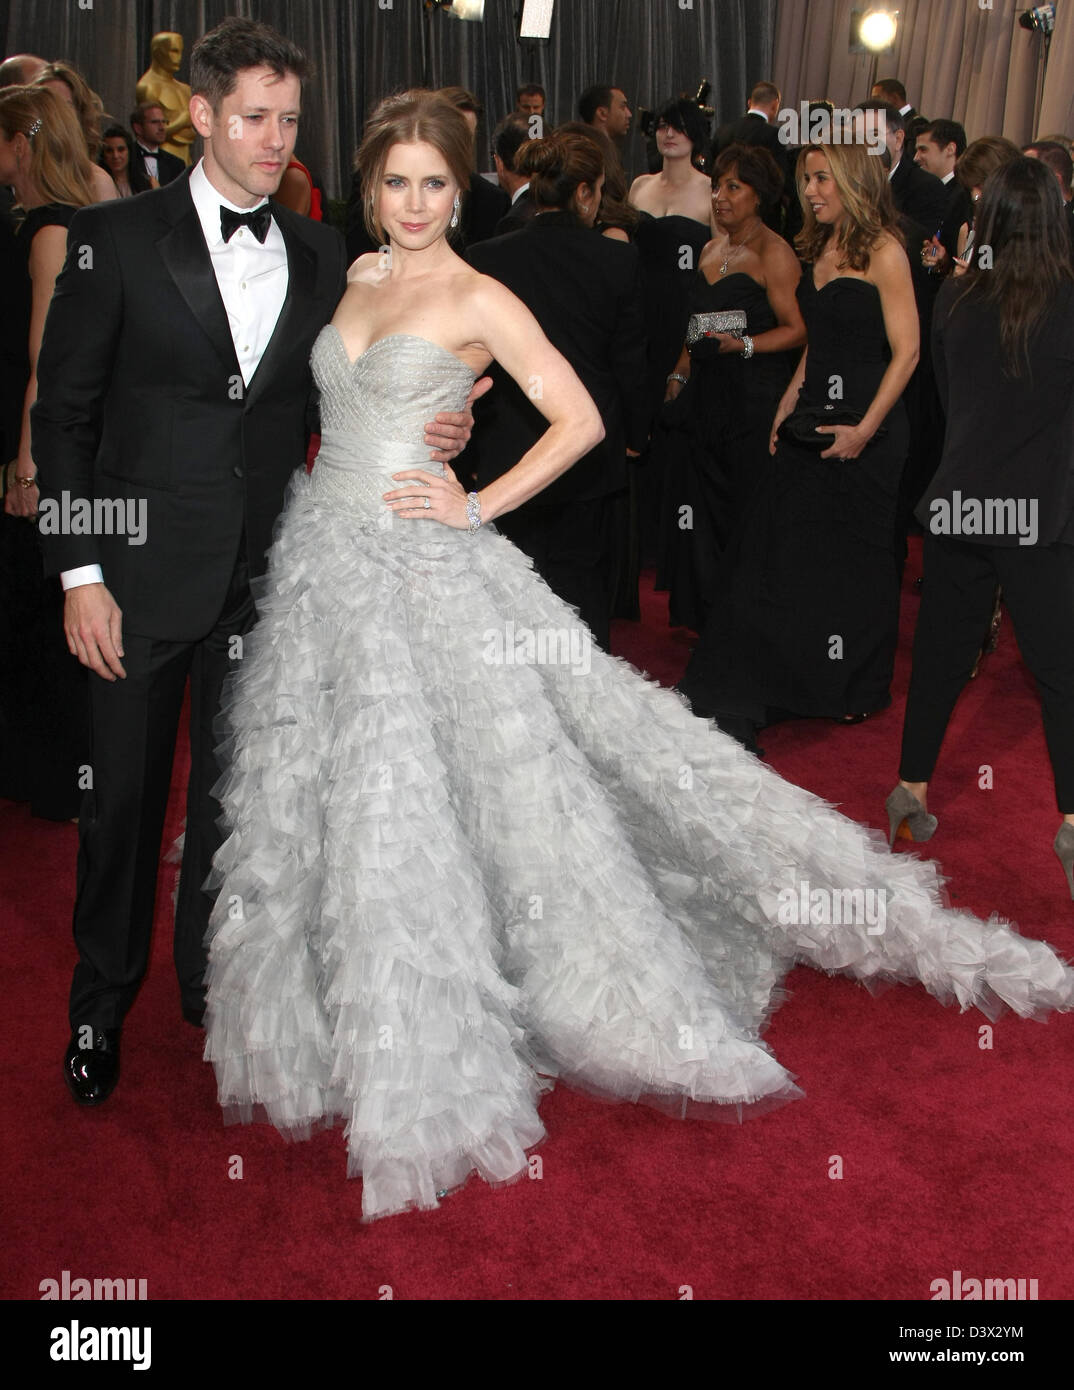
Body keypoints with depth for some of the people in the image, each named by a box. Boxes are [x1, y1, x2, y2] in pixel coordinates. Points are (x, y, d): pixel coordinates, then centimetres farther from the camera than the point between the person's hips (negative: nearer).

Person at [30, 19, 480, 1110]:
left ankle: (212, 983, 36)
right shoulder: (115, 237, -4)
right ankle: (101, 1002, 32)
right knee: (123, 798, 10)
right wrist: (79, 572, -9)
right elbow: (64, 413, -4)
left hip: (263, 577, 3)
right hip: (142, 572, -2)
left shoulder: (322, 256, 7)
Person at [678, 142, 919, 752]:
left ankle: (863, 686, 24)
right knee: (790, 545, 6)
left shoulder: (883, 251, -12)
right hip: (814, 416, 7)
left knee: (855, 552, 5)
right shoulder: (819, 249, 11)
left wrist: (865, 428, -20)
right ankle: (793, 676, 18)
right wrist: (787, 409, 9)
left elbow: (906, 351, -15)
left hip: (866, 422, -7)